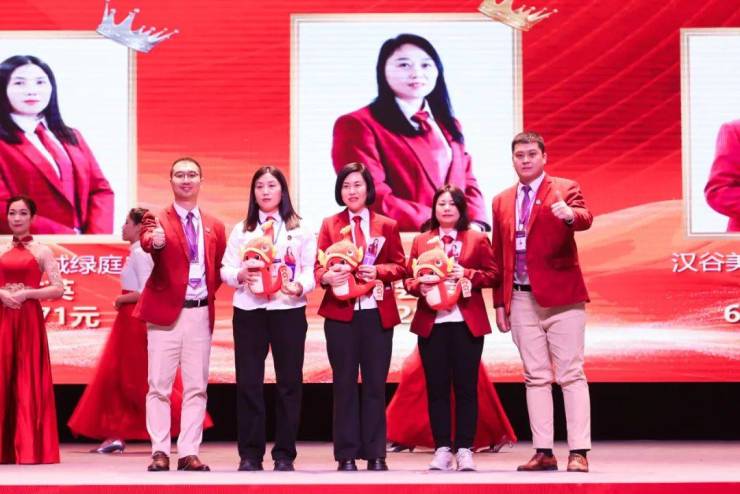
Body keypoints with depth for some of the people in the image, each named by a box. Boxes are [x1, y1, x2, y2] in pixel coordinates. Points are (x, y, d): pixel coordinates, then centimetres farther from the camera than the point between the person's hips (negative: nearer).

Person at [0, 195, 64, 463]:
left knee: (28, 381, -3)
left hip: (29, 320, -3)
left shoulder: (42, 251, 4)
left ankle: (29, 448, 1)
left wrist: (26, 293, -12)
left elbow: (58, 289, -3)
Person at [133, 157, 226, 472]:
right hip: (165, 311, -3)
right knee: (159, 385, -2)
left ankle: (189, 453, 7)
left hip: (201, 313, 3)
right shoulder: (158, 221, 0)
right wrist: (154, 240, -46)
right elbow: (147, 241, -23)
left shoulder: (214, 227, 13)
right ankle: (160, 452, 2)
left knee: (196, 386, 3)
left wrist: (209, 292, 3)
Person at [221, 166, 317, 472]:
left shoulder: (300, 230, 8)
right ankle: (250, 454, 6)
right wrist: (240, 276, -14)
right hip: (249, 311, 1)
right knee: (248, 382, 0)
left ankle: (284, 454, 8)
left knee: (289, 381, 1)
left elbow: (311, 271, 1)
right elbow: (225, 270, 7)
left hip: (289, 310, -1)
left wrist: (300, 286, -19)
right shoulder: (241, 230, 12)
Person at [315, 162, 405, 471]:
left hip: (377, 313, 1)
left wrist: (378, 271, -14)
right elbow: (318, 266, 2)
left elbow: (400, 266, 5)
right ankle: (347, 455, 6)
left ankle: (375, 454, 9)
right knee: (344, 384, 2)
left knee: (375, 384, 4)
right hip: (340, 313, -1)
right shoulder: (329, 225, 7)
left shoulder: (387, 226, 9)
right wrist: (327, 276, -21)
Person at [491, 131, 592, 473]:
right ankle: (543, 452, 9)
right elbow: (498, 255, 14)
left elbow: (585, 218, -20)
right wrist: (499, 302, 9)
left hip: (560, 296, -5)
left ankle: (579, 452, -5)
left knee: (571, 374, -4)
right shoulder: (502, 201, 13)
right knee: (535, 377, 6)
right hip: (522, 299, 5)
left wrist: (570, 214, -44)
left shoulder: (565, 189, 0)